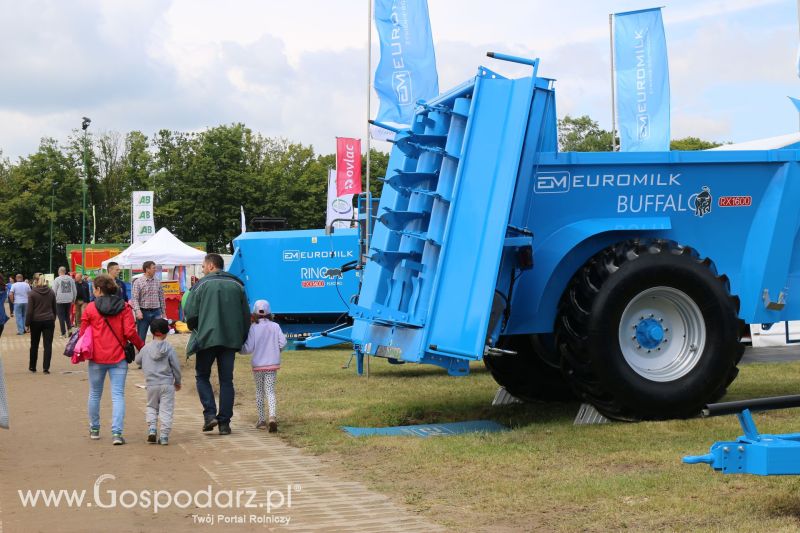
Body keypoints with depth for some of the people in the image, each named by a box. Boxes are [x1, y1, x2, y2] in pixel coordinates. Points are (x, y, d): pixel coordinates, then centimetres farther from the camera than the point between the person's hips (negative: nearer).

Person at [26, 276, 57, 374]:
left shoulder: (32, 293, -8)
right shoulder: (51, 292, 3)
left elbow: (29, 310, -9)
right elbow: (54, 308, 9)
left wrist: (27, 322, -2)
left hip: (36, 321, -1)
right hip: (49, 321, 1)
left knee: (34, 345, 13)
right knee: (48, 345, 0)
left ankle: (32, 366, 22)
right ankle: (46, 367, -7)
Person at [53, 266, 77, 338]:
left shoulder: (57, 280, -5)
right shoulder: (71, 279, 6)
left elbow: (54, 291, -4)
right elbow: (75, 290, 12)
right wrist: (73, 299, 23)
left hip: (60, 300, -4)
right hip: (69, 300, 4)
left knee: (61, 316, 2)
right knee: (67, 315, 19)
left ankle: (63, 333, 1)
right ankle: (69, 328, 1)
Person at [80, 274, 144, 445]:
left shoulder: (90, 308, -3)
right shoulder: (124, 307, -2)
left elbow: (83, 333, 0)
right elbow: (130, 333, -8)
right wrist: (141, 346, 7)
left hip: (96, 358, 0)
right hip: (118, 357, 0)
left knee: (95, 394, 17)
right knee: (118, 395, -1)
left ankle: (94, 429, 29)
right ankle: (117, 433, -12)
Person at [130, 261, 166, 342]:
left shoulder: (157, 282, 8)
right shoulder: (138, 282, -4)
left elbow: (161, 298, 13)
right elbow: (134, 298, -10)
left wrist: (163, 312, 12)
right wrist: (137, 310, -23)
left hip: (156, 312, 3)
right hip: (144, 312, -3)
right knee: (141, 337, 5)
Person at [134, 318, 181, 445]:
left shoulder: (146, 348, -1)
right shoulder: (169, 349, -6)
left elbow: (138, 360, 15)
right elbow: (176, 367, -2)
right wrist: (177, 382, 11)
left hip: (151, 384, 2)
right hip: (167, 384, -2)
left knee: (152, 407, 19)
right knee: (166, 410, 2)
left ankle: (151, 429, 1)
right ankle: (164, 436, -3)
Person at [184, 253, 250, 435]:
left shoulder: (202, 284, -4)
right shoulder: (237, 285, 8)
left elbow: (190, 314, -6)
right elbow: (246, 315, 9)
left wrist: (196, 330, 14)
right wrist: (241, 339, 18)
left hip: (207, 338, -3)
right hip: (230, 340, 3)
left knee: (202, 376, 12)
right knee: (226, 380, 9)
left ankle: (209, 414, -4)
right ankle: (224, 422, 6)